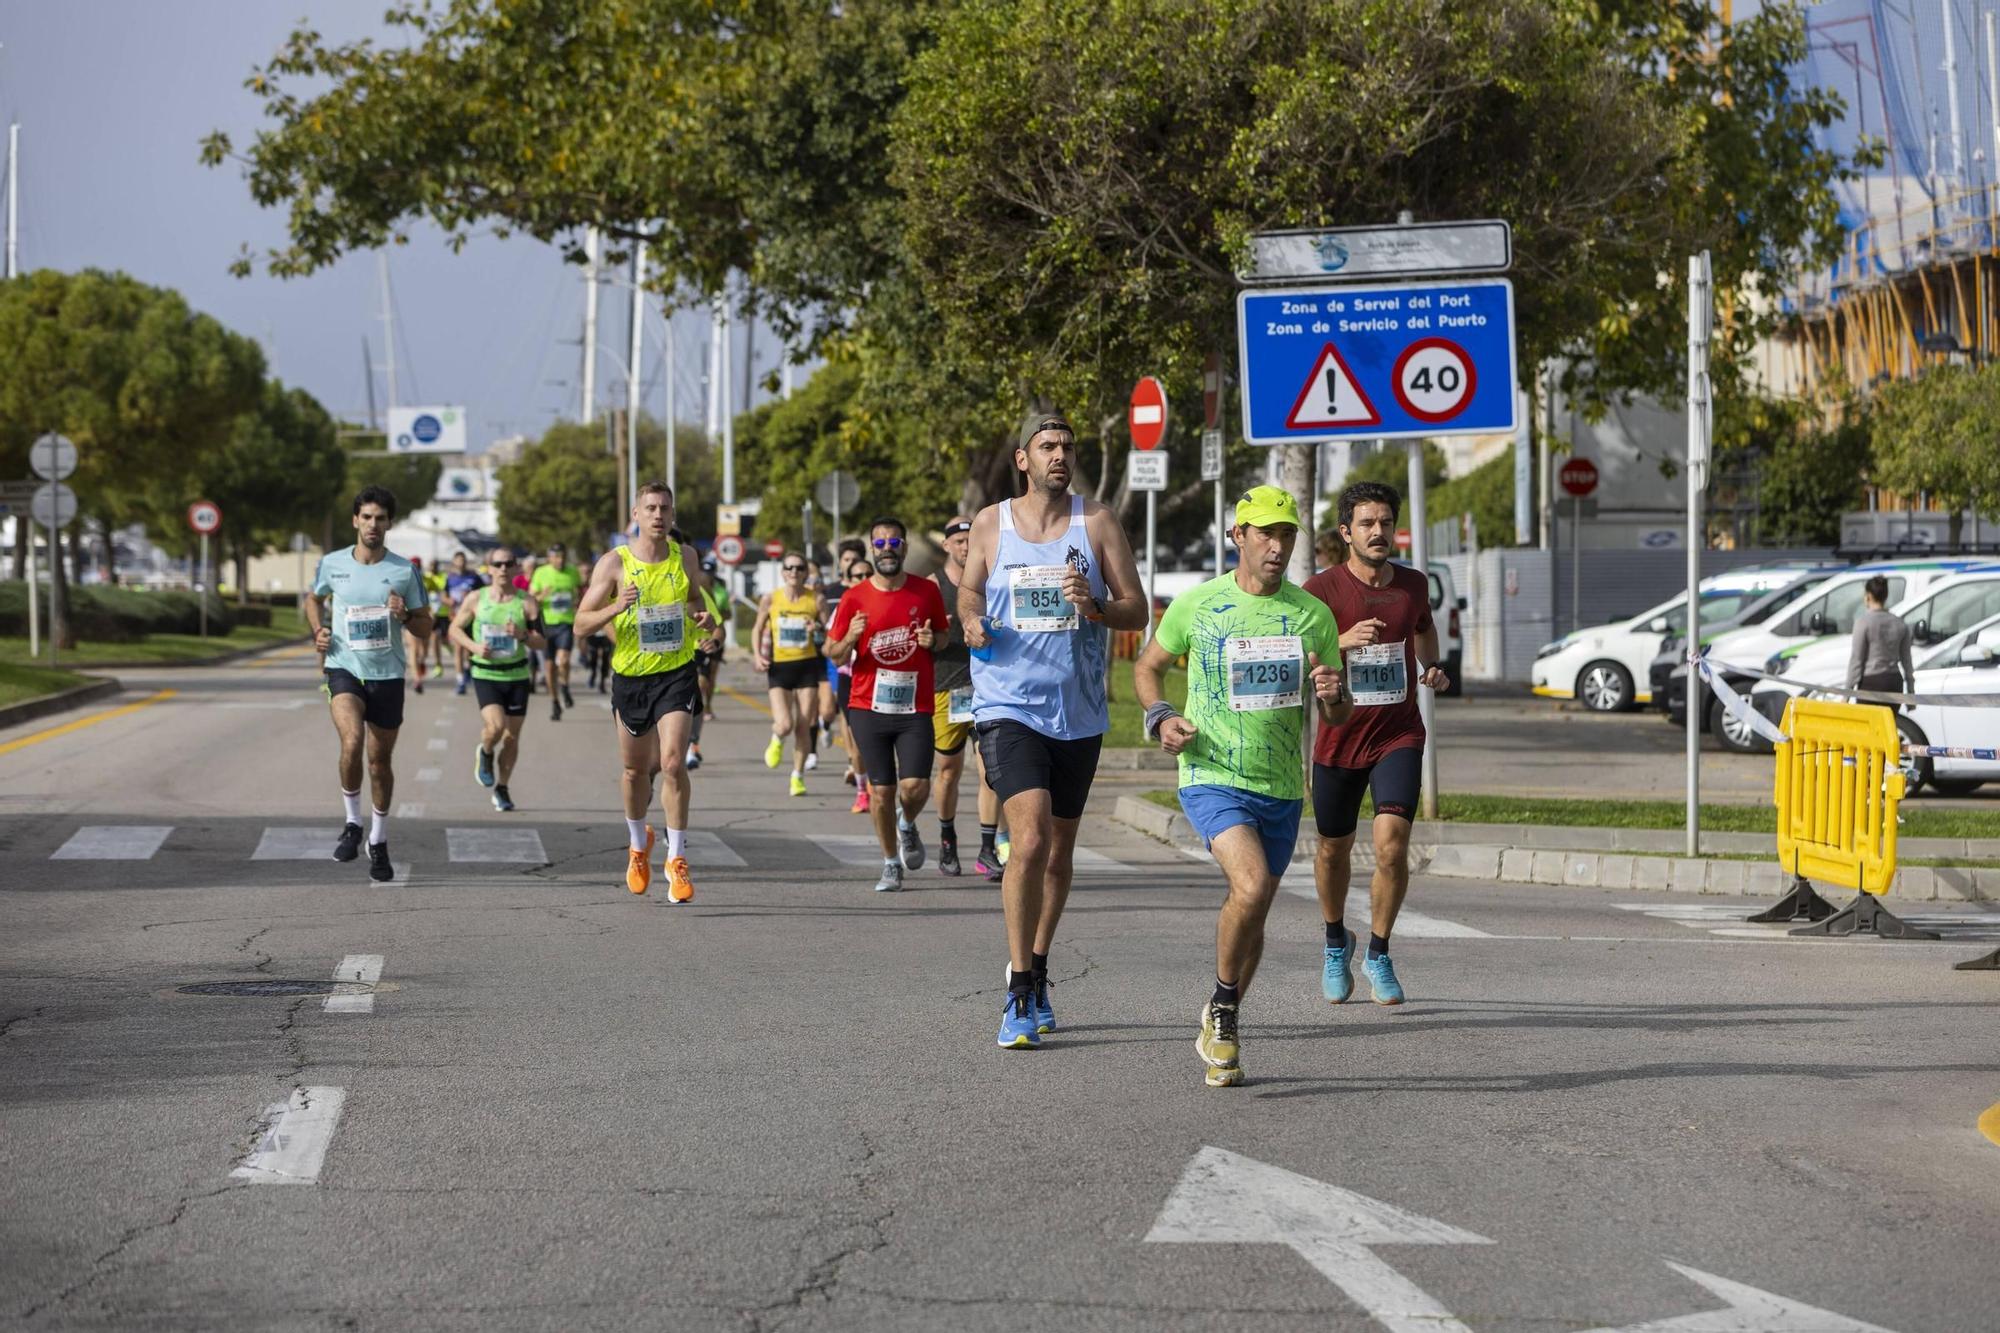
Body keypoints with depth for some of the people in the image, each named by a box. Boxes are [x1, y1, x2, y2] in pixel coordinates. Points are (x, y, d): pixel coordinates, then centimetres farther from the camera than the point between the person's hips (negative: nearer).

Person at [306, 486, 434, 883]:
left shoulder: (404, 571, -2)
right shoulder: (332, 564, 1)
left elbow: (425, 630, 4)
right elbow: (315, 599, 22)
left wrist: (404, 615, -17)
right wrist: (318, 631, 3)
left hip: (387, 675, 1)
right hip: (343, 669, -1)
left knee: (380, 760, 8)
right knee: (352, 741, -26)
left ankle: (378, 842, 26)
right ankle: (352, 823, -6)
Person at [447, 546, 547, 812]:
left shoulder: (526, 602, -1)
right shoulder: (476, 598, -1)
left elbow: (542, 640, 0)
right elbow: (455, 629, 8)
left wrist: (523, 635, -20)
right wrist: (473, 646, -10)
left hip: (517, 675, 2)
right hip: (485, 675, -2)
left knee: (511, 736, 6)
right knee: (496, 725, -22)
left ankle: (501, 790, 23)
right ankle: (485, 754, 13)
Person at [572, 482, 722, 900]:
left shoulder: (684, 556, 0)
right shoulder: (614, 563, -9)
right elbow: (581, 624, -10)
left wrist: (703, 618, -1)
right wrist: (617, 607, -28)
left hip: (676, 674, 0)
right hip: (630, 677, 0)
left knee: (672, 763, -17)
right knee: (636, 770, 15)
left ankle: (677, 859, -10)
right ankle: (639, 844, 41)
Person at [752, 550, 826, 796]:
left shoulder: (816, 599, -3)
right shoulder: (770, 599, -2)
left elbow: (831, 635, 2)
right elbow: (758, 628, 12)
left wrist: (819, 629, -20)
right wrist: (758, 654, -3)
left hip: (807, 666, 1)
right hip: (779, 666, 0)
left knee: (803, 727, 1)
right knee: (784, 725, -14)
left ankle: (798, 776, 17)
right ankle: (777, 740, 23)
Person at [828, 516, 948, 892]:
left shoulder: (927, 591, 3)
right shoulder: (854, 598, 1)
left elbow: (945, 637, 16)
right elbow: (834, 654, 6)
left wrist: (932, 641, -7)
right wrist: (850, 639, -15)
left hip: (915, 708, 0)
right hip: (868, 707, 0)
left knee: (915, 786, -12)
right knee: (880, 790, 1)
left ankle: (907, 825, 22)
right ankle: (891, 864, 18)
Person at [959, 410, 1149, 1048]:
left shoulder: (1098, 522, 2)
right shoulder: (991, 524, 3)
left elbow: (1138, 611, 1)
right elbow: (970, 590, 18)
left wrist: (1095, 606, -19)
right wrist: (972, 622, -4)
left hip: (1078, 713, 2)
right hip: (1008, 707, -2)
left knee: (1058, 853, 13)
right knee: (1030, 839, -19)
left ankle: (1035, 976, 33)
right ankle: (1020, 995, -13)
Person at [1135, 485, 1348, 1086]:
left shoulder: (1313, 614, 3)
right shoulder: (1197, 604, -3)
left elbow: (1338, 719, 8)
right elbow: (1148, 666, 13)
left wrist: (1333, 694, -16)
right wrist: (1161, 717, -7)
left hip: (1282, 788, 4)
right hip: (1212, 779, -4)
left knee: (1252, 915, 11)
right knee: (1252, 885, -25)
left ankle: (1218, 1035, 31)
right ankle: (1221, 1008, -3)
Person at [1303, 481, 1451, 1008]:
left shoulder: (1413, 585, 3)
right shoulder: (1322, 589, -9)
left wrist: (1432, 667, 7)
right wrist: (1342, 641, -28)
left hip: (1399, 735, 1)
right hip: (1339, 740, -1)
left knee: (1392, 845, -16)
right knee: (1334, 850, 14)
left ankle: (1378, 955, 1)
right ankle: (1336, 944, 40)